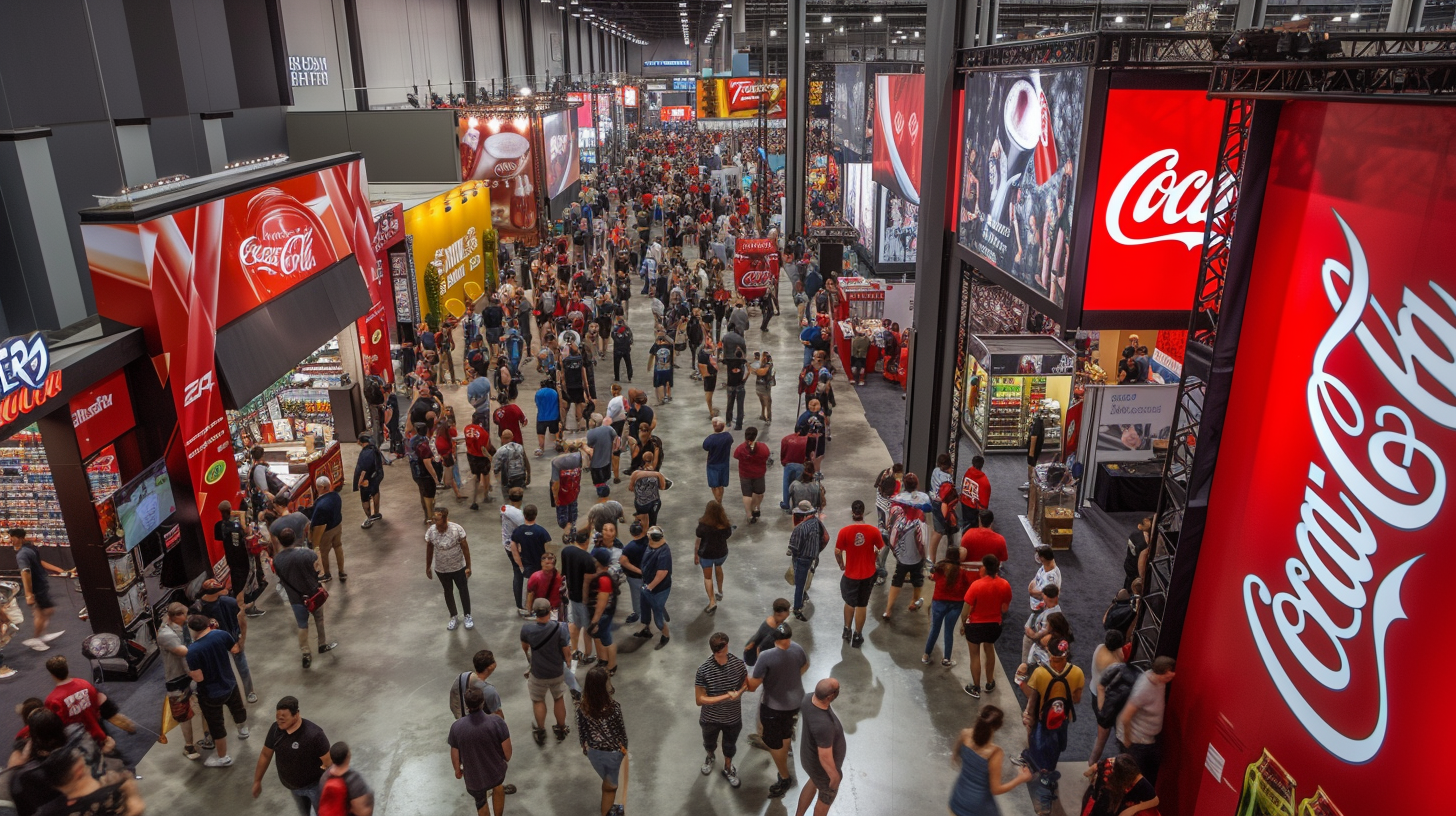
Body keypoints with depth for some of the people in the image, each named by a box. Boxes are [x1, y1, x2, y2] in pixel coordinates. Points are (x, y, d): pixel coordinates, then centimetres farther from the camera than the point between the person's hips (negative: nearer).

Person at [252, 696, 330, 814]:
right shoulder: (276, 729, -18)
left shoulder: (313, 734, -35)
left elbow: (328, 763, -26)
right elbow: (265, 755, -1)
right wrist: (257, 781, 8)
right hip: (293, 785, 5)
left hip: (314, 784, -5)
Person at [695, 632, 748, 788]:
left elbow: (745, 684, -2)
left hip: (733, 717, 1)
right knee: (709, 743, 29)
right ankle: (711, 757, 62)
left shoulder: (738, 664, -21)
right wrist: (726, 697, -31)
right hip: (710, 718, -1)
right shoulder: (703, 670, -29)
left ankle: (728, 769, 55)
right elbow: (699, 700, -25)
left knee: (730, 746, 26)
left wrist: (738, 692, -25)